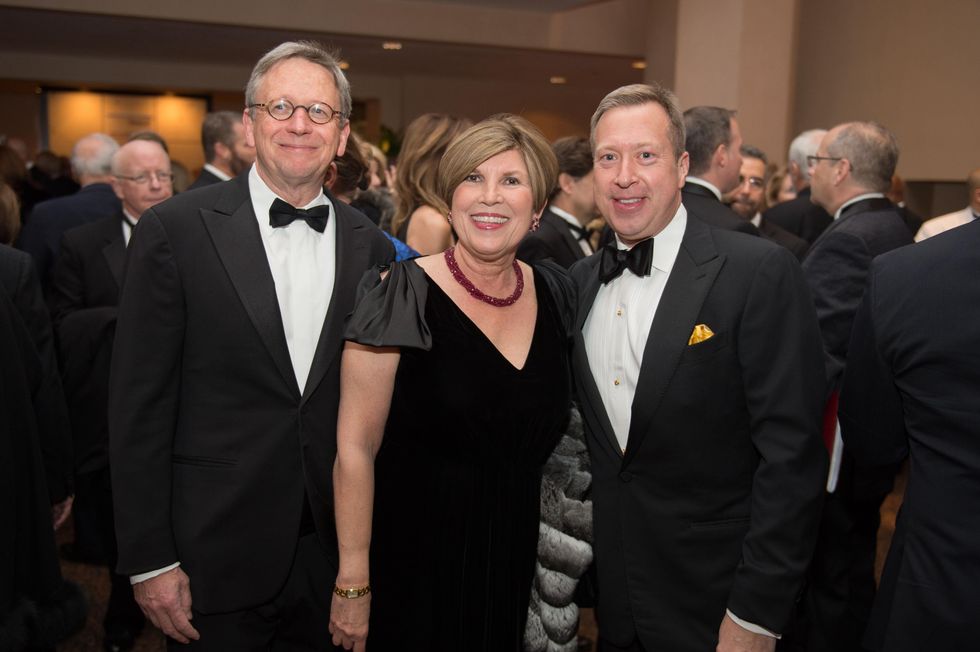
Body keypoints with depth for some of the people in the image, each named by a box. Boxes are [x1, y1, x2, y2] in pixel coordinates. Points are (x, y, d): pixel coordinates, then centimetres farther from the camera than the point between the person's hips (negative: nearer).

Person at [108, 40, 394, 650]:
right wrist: (150, 561, -8)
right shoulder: (175, 230, -8)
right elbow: (139, 406, -7)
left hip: (335, 552, 3)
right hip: (215, 558, -3)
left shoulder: (370, 247, 1)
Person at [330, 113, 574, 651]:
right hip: (412, 568, -4)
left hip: (513, 567, 5)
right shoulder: (405, 295, -16)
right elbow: (355, 449, -15)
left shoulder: (554, 292, 0)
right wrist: (353, 582, -14)